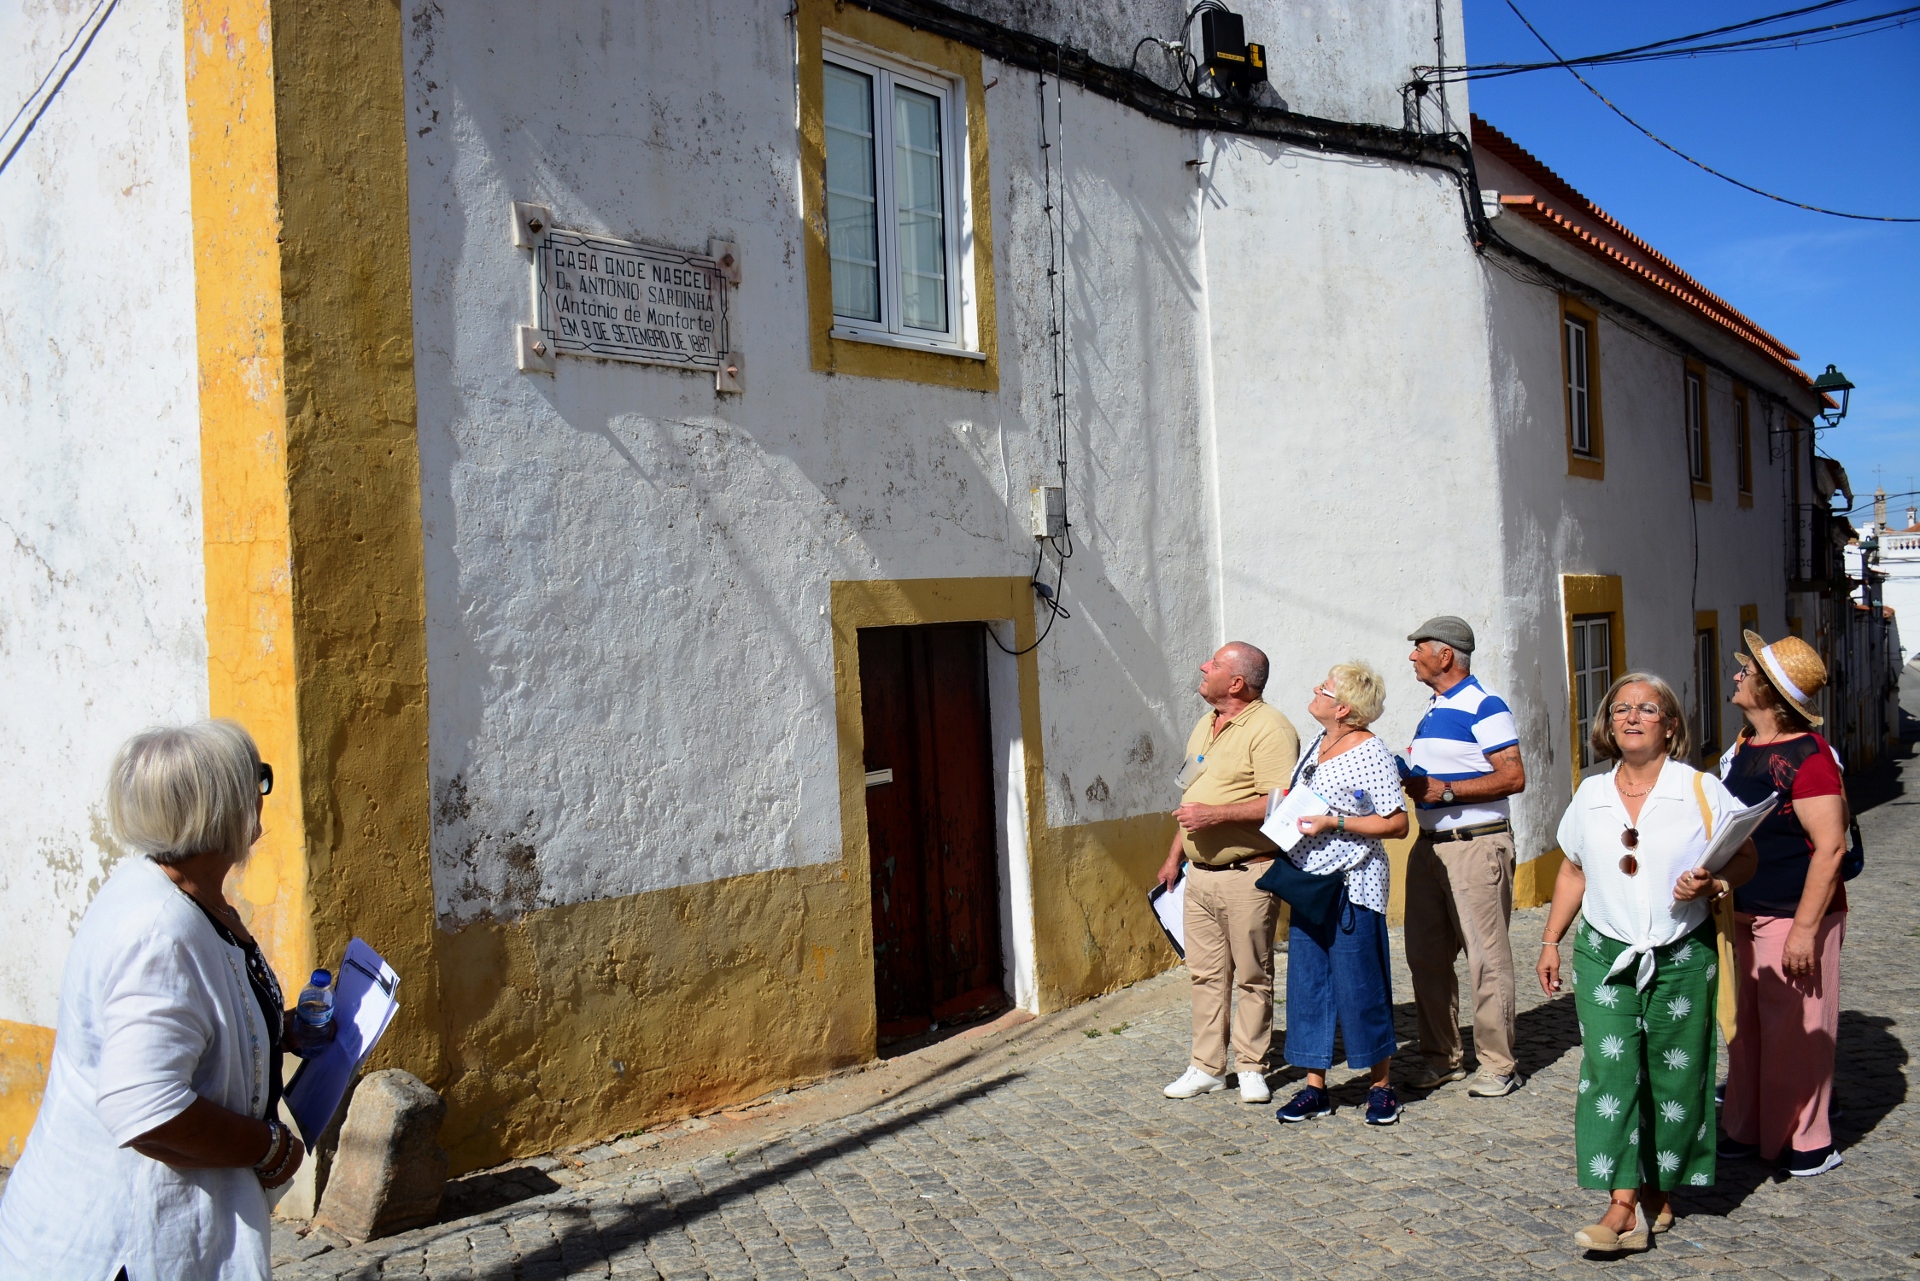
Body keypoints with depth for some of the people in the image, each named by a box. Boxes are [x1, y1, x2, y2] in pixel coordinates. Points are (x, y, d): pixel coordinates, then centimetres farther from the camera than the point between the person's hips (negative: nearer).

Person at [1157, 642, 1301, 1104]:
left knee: (1252, 975, 4)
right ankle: (1207, 1066, 19)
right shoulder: (1205, 726, 16)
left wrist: (1216, 815, -23)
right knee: (1206, 973, 10)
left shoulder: (1269, 729, -13)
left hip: (1248, 874, -8)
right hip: (1200, 875, 8)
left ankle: (1251, 1067, 16)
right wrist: (1175, 856, 24)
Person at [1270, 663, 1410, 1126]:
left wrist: (1335, 823, -19)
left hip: (1352, 886, -8)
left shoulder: (1371, 754, -12)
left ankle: (1380, 1086, 16)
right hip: (1307, 881, 8)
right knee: (1307, 984, 8)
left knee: (1360, 987, 0)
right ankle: (1315, 1087, 17)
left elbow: (1397, 824, -15)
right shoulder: (1316, 745, 12)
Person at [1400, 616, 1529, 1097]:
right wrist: (1409, 769, 6)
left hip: (1476, 845, -9)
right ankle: (1441, 1056, 20)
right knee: (1426, 956, 9)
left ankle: (1498, 1064, 7)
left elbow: (1513, 777, -16)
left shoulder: (1483, 706, -10)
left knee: (1486, 957, -2)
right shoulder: (1434, 708, 17)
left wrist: (1445, 790, -19)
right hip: (1429, 844, 9)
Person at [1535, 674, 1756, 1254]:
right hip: (1604, 954, 2)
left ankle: (1658, 1189, 24)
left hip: (1682, 957, -2)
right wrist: (1551, 940, 13)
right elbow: (1574, 871, 15)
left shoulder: (1702, 790, -2)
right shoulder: (1590, 795, 7)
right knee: (1610, 1069, -8)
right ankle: (1623, 1206, -8)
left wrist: (1711, 883, -18)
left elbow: (1745, 857, 3)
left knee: (1674, 1076, 5)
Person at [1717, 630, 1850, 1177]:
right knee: (1745, 1024, 15)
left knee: (1795, 1029, 2)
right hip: (1744, 913, 9)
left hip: (1792, 917, -9)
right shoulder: (1744, 745, 8)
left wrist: (1805, 928, -23)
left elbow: (1831, 846, -22)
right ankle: (1748, 1128, 27)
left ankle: (1807, 1142, 17)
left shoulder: (1807, 756, -19)